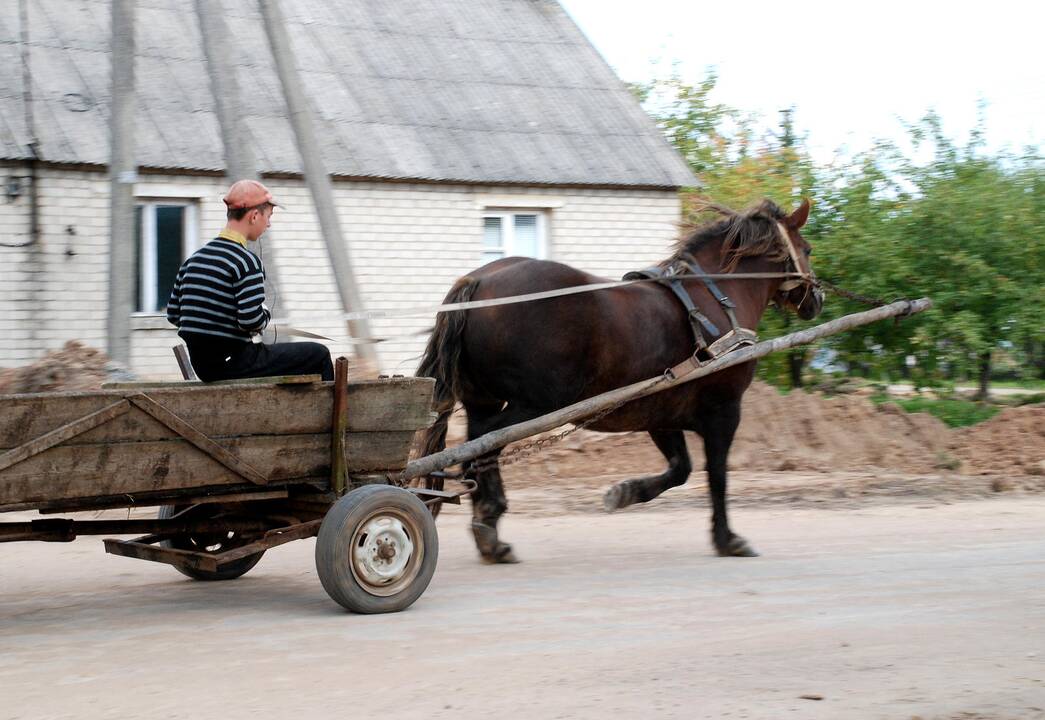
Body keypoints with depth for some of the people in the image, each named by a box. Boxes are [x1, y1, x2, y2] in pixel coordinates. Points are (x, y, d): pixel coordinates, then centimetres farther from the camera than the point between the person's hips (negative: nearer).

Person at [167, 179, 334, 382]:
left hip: (202, 366, 9)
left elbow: (173, 315, 9)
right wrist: (266, 314, -3)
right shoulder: (247, 262, -16)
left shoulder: (193, 259, 8)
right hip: (234, 364, -9)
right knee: (320, 354, 3)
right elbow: (252, 321, -25)